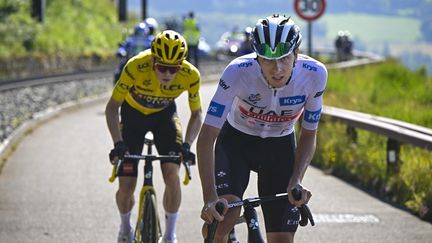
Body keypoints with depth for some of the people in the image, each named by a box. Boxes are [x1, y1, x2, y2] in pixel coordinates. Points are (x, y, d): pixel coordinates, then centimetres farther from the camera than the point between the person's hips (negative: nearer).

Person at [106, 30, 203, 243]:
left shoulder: (190, 75, -30)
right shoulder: (136, 67, -37)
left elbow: (196, 115, -13)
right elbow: (112, 107, -25)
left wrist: (186, 145, -30)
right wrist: (118, 143, -37)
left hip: (164, 115, 1)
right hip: (133, 113, -1)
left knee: (172, 176, -20)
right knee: (126, 187, -8)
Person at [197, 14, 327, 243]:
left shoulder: (314, 74, -26)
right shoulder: (238, 72, -33)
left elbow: (308, 135, -10)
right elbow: (207, 136, -32)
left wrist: (296, 181, -25)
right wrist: (210, 197, -42)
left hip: (280, 145, 2)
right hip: (236, 140, -2)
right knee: (224, 214, -29)